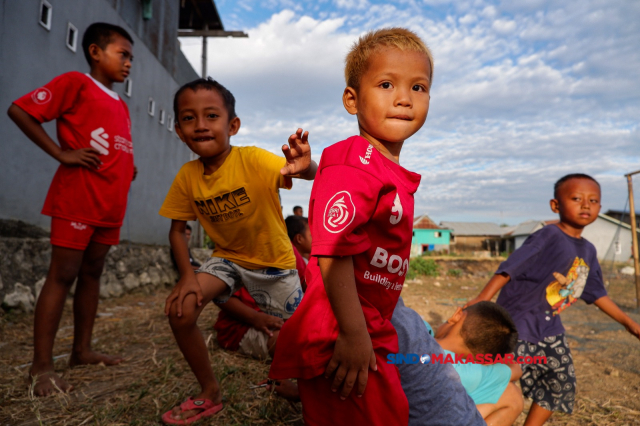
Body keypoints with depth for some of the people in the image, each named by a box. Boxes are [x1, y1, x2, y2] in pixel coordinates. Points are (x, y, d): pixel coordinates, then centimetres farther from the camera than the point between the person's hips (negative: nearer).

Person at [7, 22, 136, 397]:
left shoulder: (121, 105, 20)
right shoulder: (76, 83, -1)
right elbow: (20, 111, -8)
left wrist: (129, 170, 8)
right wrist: (62, 153, -14)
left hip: (111, 203, 8)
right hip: (78, 197, -7)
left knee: (92, 273, 10)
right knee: (63, 275, -5)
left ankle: (82, 349, 20)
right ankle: (42, 365, 2)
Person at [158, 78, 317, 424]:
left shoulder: (253, 160, -26)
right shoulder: (187, 177, -13)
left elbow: (310, 173, -42)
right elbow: (177, 229, -4)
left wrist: (304, 166, -67)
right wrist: (187, 275, -18)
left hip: (274, 260, -2)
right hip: (227, 257, 3)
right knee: (180, 310, -15)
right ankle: (210, 394, 9)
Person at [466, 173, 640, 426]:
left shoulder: (588, 251, 8)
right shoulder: (548, 236, -17)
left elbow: (595, 293, 20)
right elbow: (510, 268, -25)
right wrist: (482, 299, -34)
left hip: (550, 329, 9)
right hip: (517, 322, -8)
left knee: (562, 384, 17)